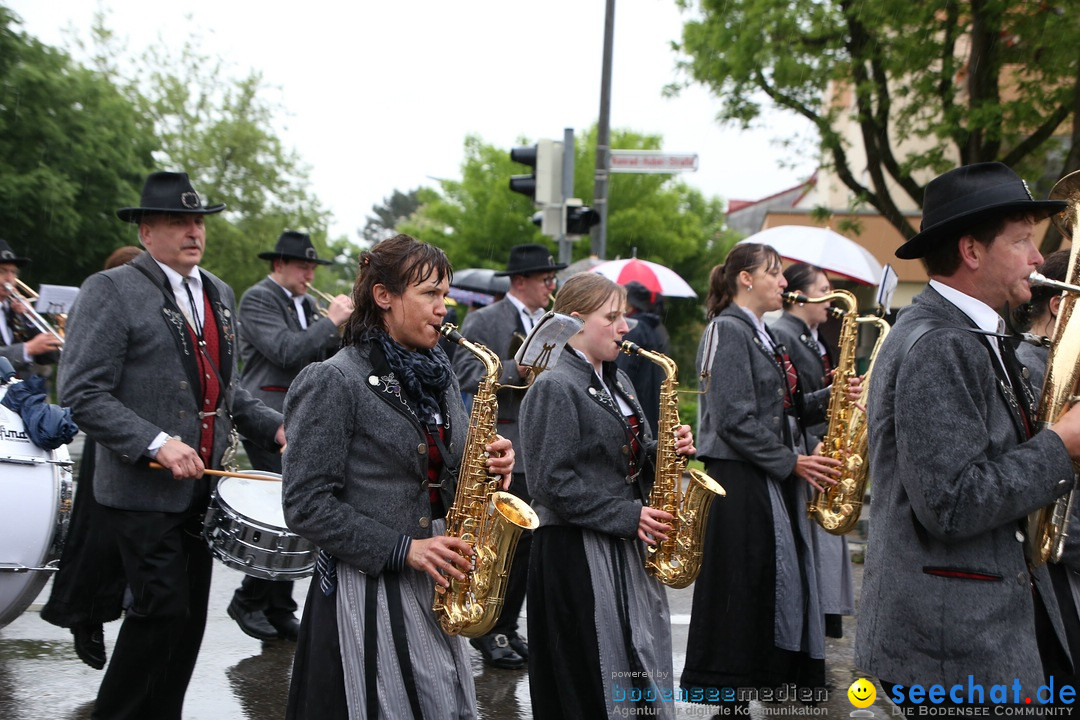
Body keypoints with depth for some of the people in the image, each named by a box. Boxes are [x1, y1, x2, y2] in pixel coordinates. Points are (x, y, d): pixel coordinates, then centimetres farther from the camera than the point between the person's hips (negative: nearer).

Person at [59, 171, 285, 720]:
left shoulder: (219, 295, 14)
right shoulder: (110, 291, -9)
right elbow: (82, 393, -16)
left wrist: (274, 426, 9)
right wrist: (156, 443, -24)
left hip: (203, 485, 7)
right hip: (144, 490, -7)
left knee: (190, 615, 10)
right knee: (163, 610, -7)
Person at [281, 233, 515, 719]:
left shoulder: (437, 377, 12)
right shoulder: (333, 382, -11)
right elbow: (305, 505, -15)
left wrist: (489, 466, -2)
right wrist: (403, 548, -19)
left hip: (434, 586, 7)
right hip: (365, 590, -7)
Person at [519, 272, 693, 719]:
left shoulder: (617, 383, 14)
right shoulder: (555, 389, -13)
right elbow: (554, 483, -18)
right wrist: (627, 516, -18)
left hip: (628, 547, 8)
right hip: (576, 552, -8)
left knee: (648, 663, 11)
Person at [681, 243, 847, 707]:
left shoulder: (763, 335, 18)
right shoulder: (727, 331, -10)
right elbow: (736, 420, -18)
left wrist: (827, 399, 2)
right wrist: (792, 462, -17)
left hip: (775, 480, 9)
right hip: (741, 480, -9)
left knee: (779, 582, 10)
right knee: (740, 591, -5)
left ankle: (767, 678, 20)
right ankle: (725, 695, 3)